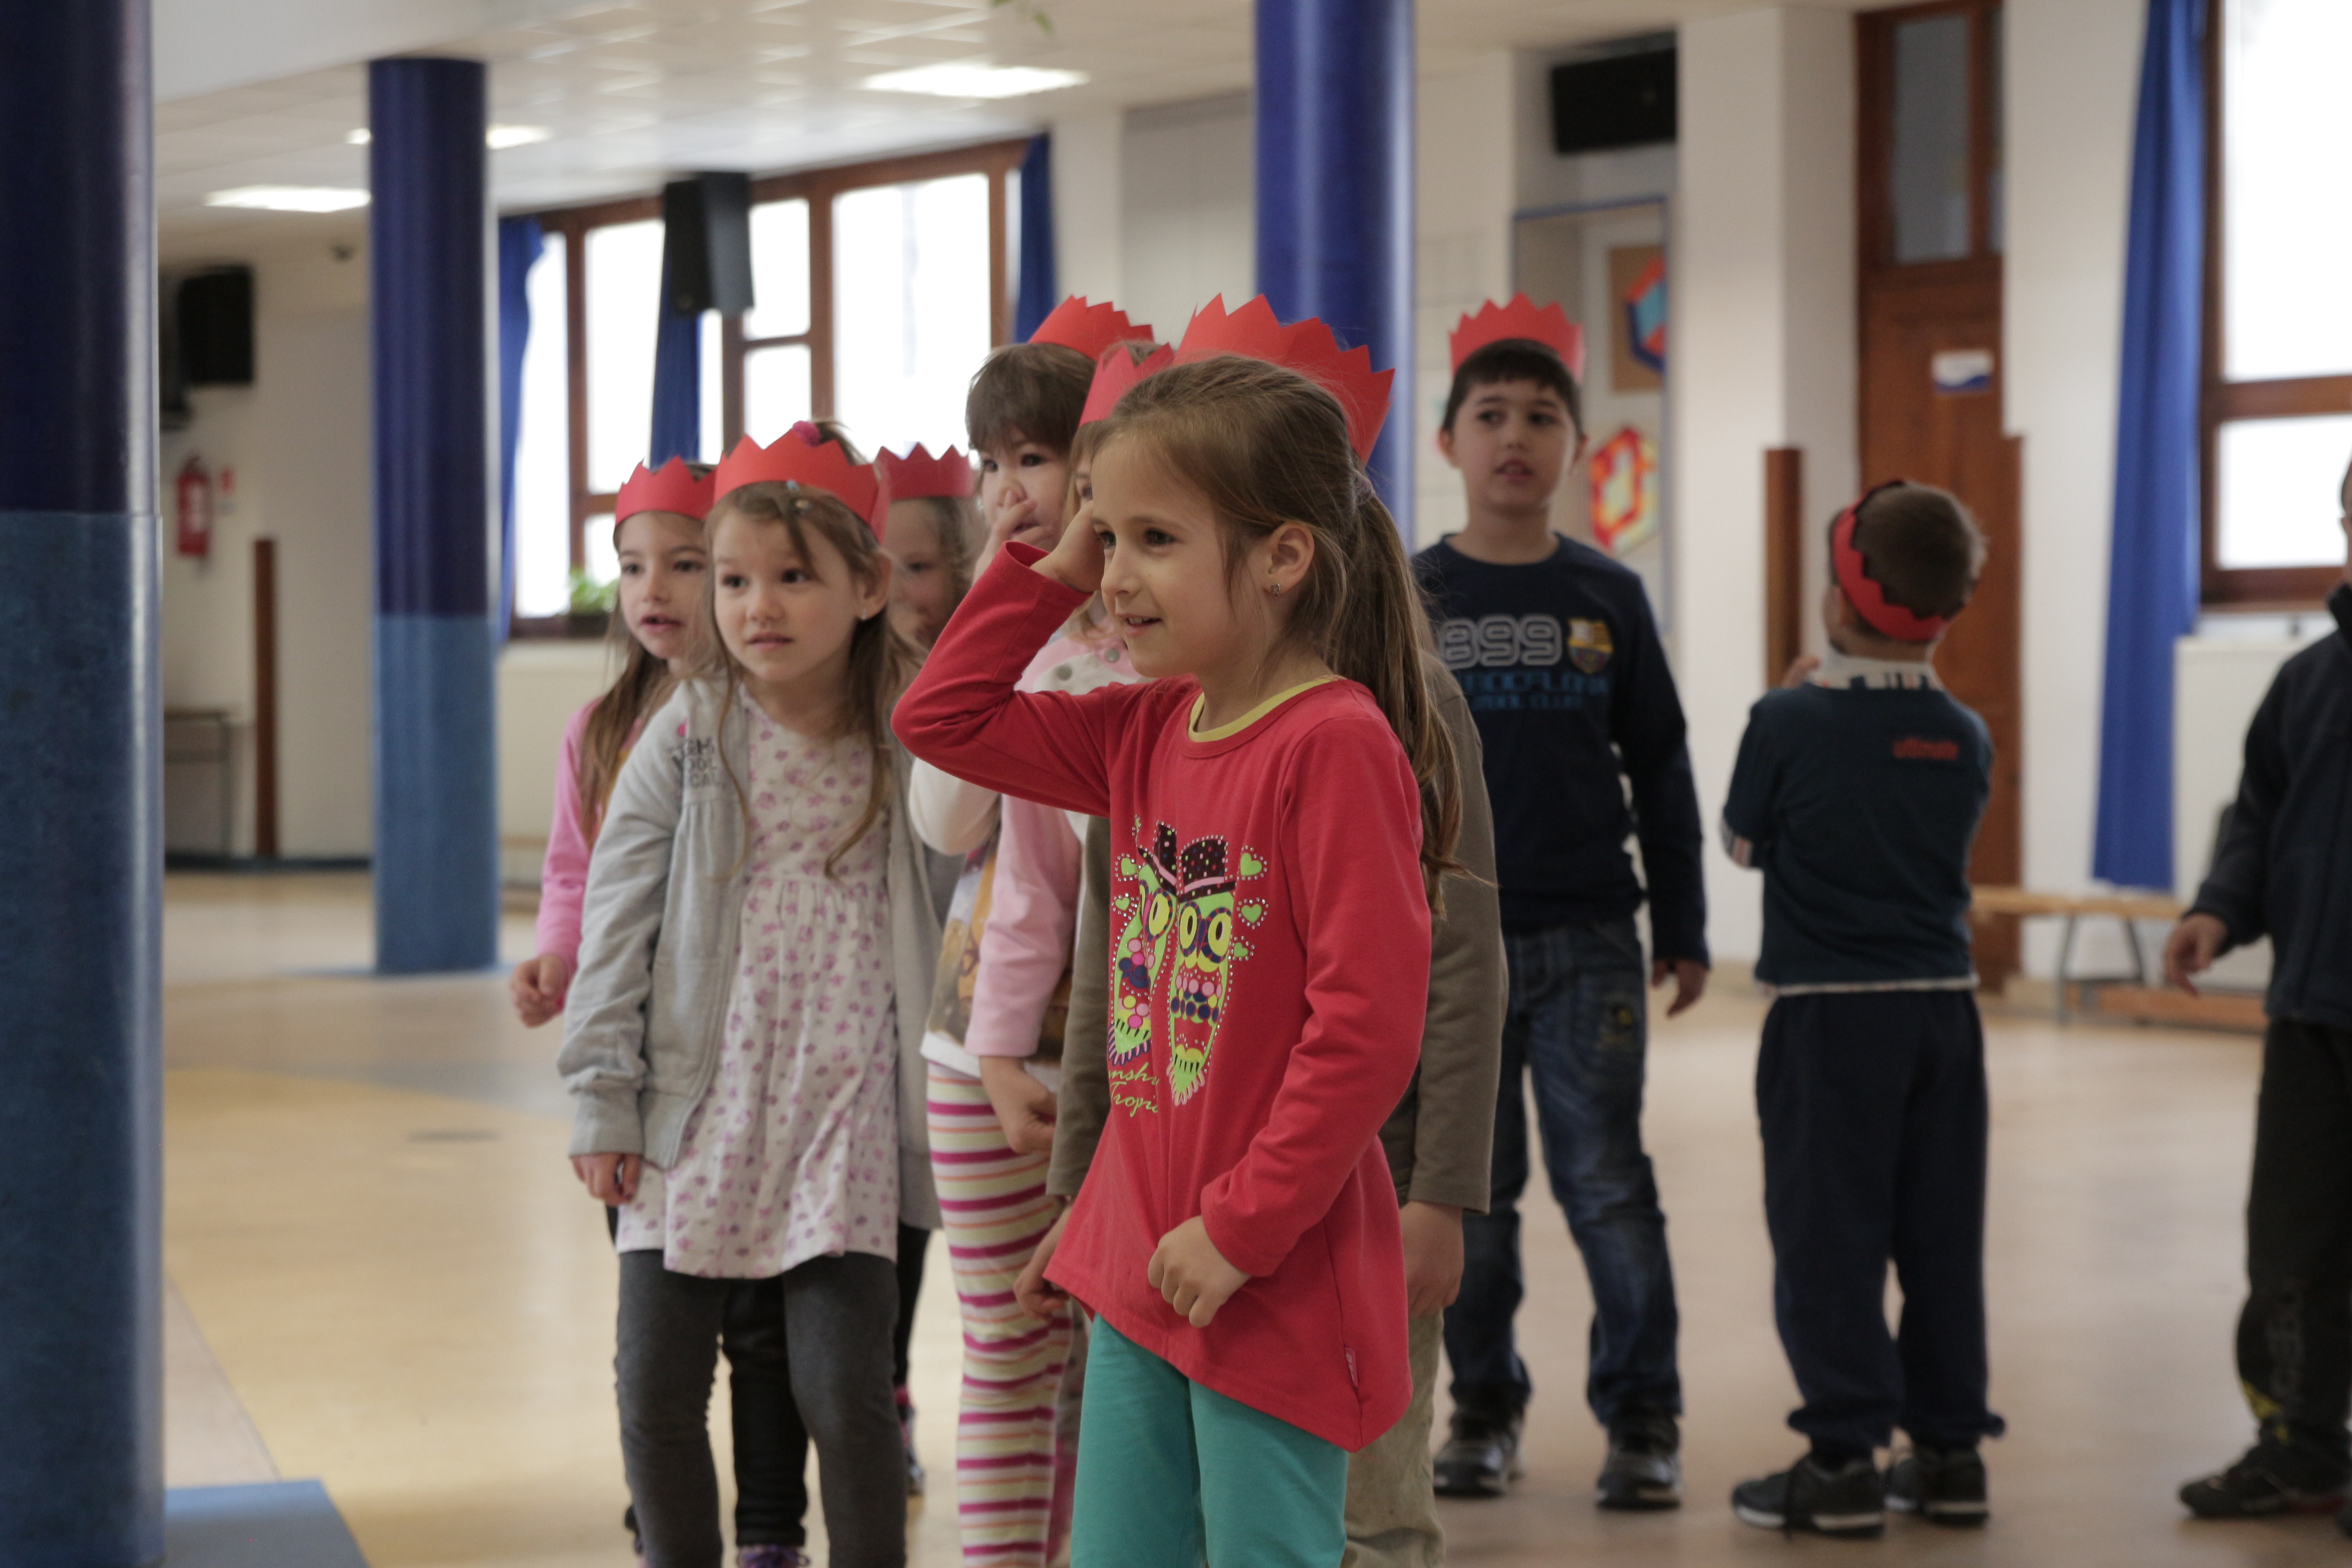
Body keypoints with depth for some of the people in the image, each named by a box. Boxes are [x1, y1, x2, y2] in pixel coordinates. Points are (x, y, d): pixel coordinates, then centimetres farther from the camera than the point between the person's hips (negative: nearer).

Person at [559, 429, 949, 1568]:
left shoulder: (906, 741, 2)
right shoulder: (689, 738, 0)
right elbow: (617, 921, -1)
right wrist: (603, 1100, -3)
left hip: (843, 1120, -1)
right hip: (696, 1111, 1)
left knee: (844, 1389, -6)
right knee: (656, 1390, 3)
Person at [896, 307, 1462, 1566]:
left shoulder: (1338, 744, -17)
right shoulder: (1147, 735, 7)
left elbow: (1369, 1025, -21)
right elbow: (940, 719, 18)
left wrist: (1242, 1229, -18)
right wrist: (1051, 569, 7)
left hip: (1272, 1288, -8)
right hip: (1139, 1266, 8)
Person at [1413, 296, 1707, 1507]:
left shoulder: (1608, 599, 4)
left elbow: (1661, 773, 9)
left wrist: (1683, 931, 7)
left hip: (1586, 940, 0)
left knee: (1606, 1183, -2)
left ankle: (1642, 1415, 8)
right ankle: (1483, 1406, 21)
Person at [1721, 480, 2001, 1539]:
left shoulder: (1790, 724, -12)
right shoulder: (1965, 737, 2)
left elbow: (1743, 843, 1)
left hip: (1828, 1014, -4)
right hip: (1944, 1005, 5)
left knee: (1827, 1239, 0)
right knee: (1941, 1238, 11)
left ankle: (1847, 1458, -1)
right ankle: (1949, 1449, 16)